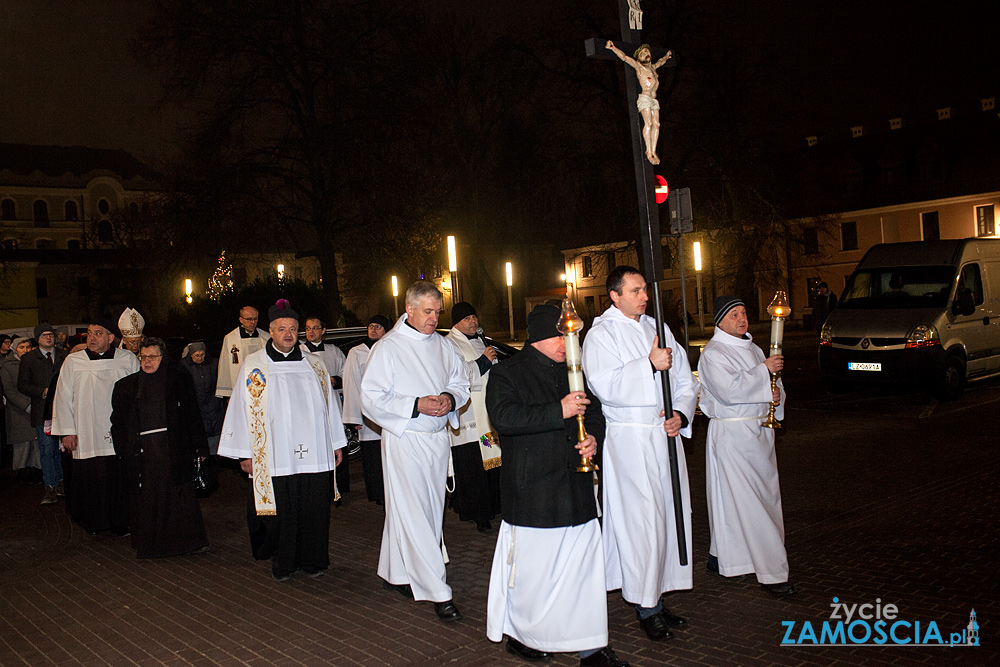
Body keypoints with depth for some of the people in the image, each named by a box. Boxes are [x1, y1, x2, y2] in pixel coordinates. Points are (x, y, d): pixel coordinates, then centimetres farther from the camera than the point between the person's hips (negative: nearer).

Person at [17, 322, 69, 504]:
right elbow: (22, 385, 1)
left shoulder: (65, 356, 9)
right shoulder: (28, 359, 5)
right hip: (42, 411, -2)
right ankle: (50, 487, 3)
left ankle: (60, 482, 20)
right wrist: (43, 392, -12)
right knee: (46, 450, -3)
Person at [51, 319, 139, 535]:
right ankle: (93, 523, 19)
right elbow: (63, 398, 6)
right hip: (87, 434, 0)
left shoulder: (128, 360, 4)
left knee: (120, 479, 1)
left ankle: (120, 522, 14)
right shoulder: (73, 362, 4)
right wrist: (67, 431, 0)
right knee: (90, 480, 2)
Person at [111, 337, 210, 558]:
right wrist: (124, 452, 0)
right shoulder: (126, 386, 12)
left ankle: (190, 540, 3)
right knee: (144, 498, 4)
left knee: (180, 495, -5)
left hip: (174, 449, -2)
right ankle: (147, 545, 16)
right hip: (142, 452, 2)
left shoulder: (179, 380, 6)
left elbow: (193, 417, 3)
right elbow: (118, 423, 11)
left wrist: (200, 448, -2)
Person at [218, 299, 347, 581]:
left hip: (313, 453, 2)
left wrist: (336, 444, 13)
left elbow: (328, 404, 14)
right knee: (280, 511, 2)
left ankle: (311, 560, 19)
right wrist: (245, 453, -1)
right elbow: (243, 409, 2)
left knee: (313, 508, 4)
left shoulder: (314, 364, 10)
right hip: (273, 457, -2)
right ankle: (281, 563, 19)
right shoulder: (253, 366, 3)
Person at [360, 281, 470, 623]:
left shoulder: (442, 345, 9)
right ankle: (438, 592, -4)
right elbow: (371, 399, -11)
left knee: (431, 510, 12)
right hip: (404, 440, -6)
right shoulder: (387, 348, -8)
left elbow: (461, 383, 17)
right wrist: (416, 405, -20)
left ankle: (395, 572, 29)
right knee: (414, 515, -8)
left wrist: (450, 398, -6)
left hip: (438, 437, 6)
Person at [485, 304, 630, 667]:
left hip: (576, 488, 6)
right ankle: (521, 636, 23)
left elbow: (594, 411, 24)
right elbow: (504, 416, -19)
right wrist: (558, 412, -23)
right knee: (532, 568, 1)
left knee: (585, 565, 6)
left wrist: (593, 437, 2)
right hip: (531, 492, -5)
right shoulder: (507, 373, -3)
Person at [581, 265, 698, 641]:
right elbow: (605, 387, -17)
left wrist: (681, 413, -3)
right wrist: (649, 365, -23)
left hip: (666, 435, 6)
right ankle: (646, 606, 5)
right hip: (629, 439, -6)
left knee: (670, 514, 8)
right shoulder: (601, 335, -3)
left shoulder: (658, 329, 15)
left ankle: (658, 597, 20)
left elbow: (685, 379, 15)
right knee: (642, 519, -7)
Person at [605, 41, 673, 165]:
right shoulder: (638, 66, 4)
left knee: (656, 124, -5)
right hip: (645, 98, -7)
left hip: (654, 100, 7)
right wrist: (613, 48, -16)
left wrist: (666, 56, 62)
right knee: (648, 123, -17)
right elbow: (624, 57, -6)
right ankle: (649, 152, -20)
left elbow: (660, 62, 46)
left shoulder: (653, 67, 23)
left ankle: (653, 151, -8)